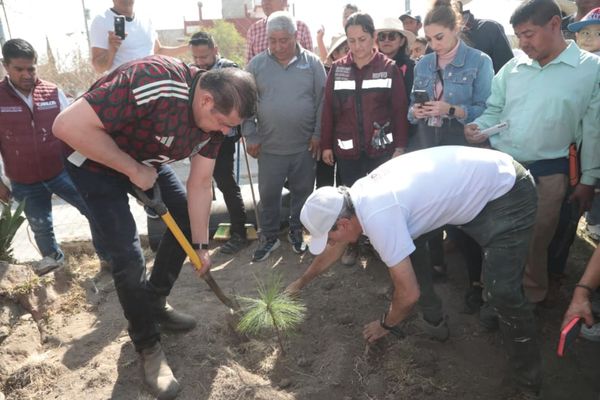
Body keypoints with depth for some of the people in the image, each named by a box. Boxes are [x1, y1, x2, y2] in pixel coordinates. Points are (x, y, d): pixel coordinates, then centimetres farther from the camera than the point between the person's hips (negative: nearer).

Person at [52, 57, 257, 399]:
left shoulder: (215, 114, -13)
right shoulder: (153, 83, -39)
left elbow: (201, 183, -6)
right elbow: (68, 125, -37)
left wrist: (201, 245, -6)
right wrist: (134, 169, -28)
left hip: (146, 160, 7)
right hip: (96, 160, -7)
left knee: (186, 219, 7)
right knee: (129, 256, -12)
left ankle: (155, 303, 27)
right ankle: (147, 345, 11)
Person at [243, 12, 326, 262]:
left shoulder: (312, 62, -2)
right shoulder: (257, 64, -1)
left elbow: (322, 100, 0)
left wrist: (318, 134, -3)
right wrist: (250, 137, -2)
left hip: (305, 145, 0)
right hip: (269, 146, 0)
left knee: (302, 192, 13)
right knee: (268, 195, 9)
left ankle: (296, 231, 33)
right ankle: (269, 236, 27)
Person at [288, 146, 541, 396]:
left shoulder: (377, 216, -31)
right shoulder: (356, 194, -4)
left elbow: (409, 293, -22)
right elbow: (334, 249, 15)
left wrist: (386, 324, -1)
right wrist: (301, 282, 26)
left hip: (507, 191, -9)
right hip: (469, 177, 9)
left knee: (501, 291, -17)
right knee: (407, 243, 9)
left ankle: (529, 376, 9)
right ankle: (433, 321, 23)